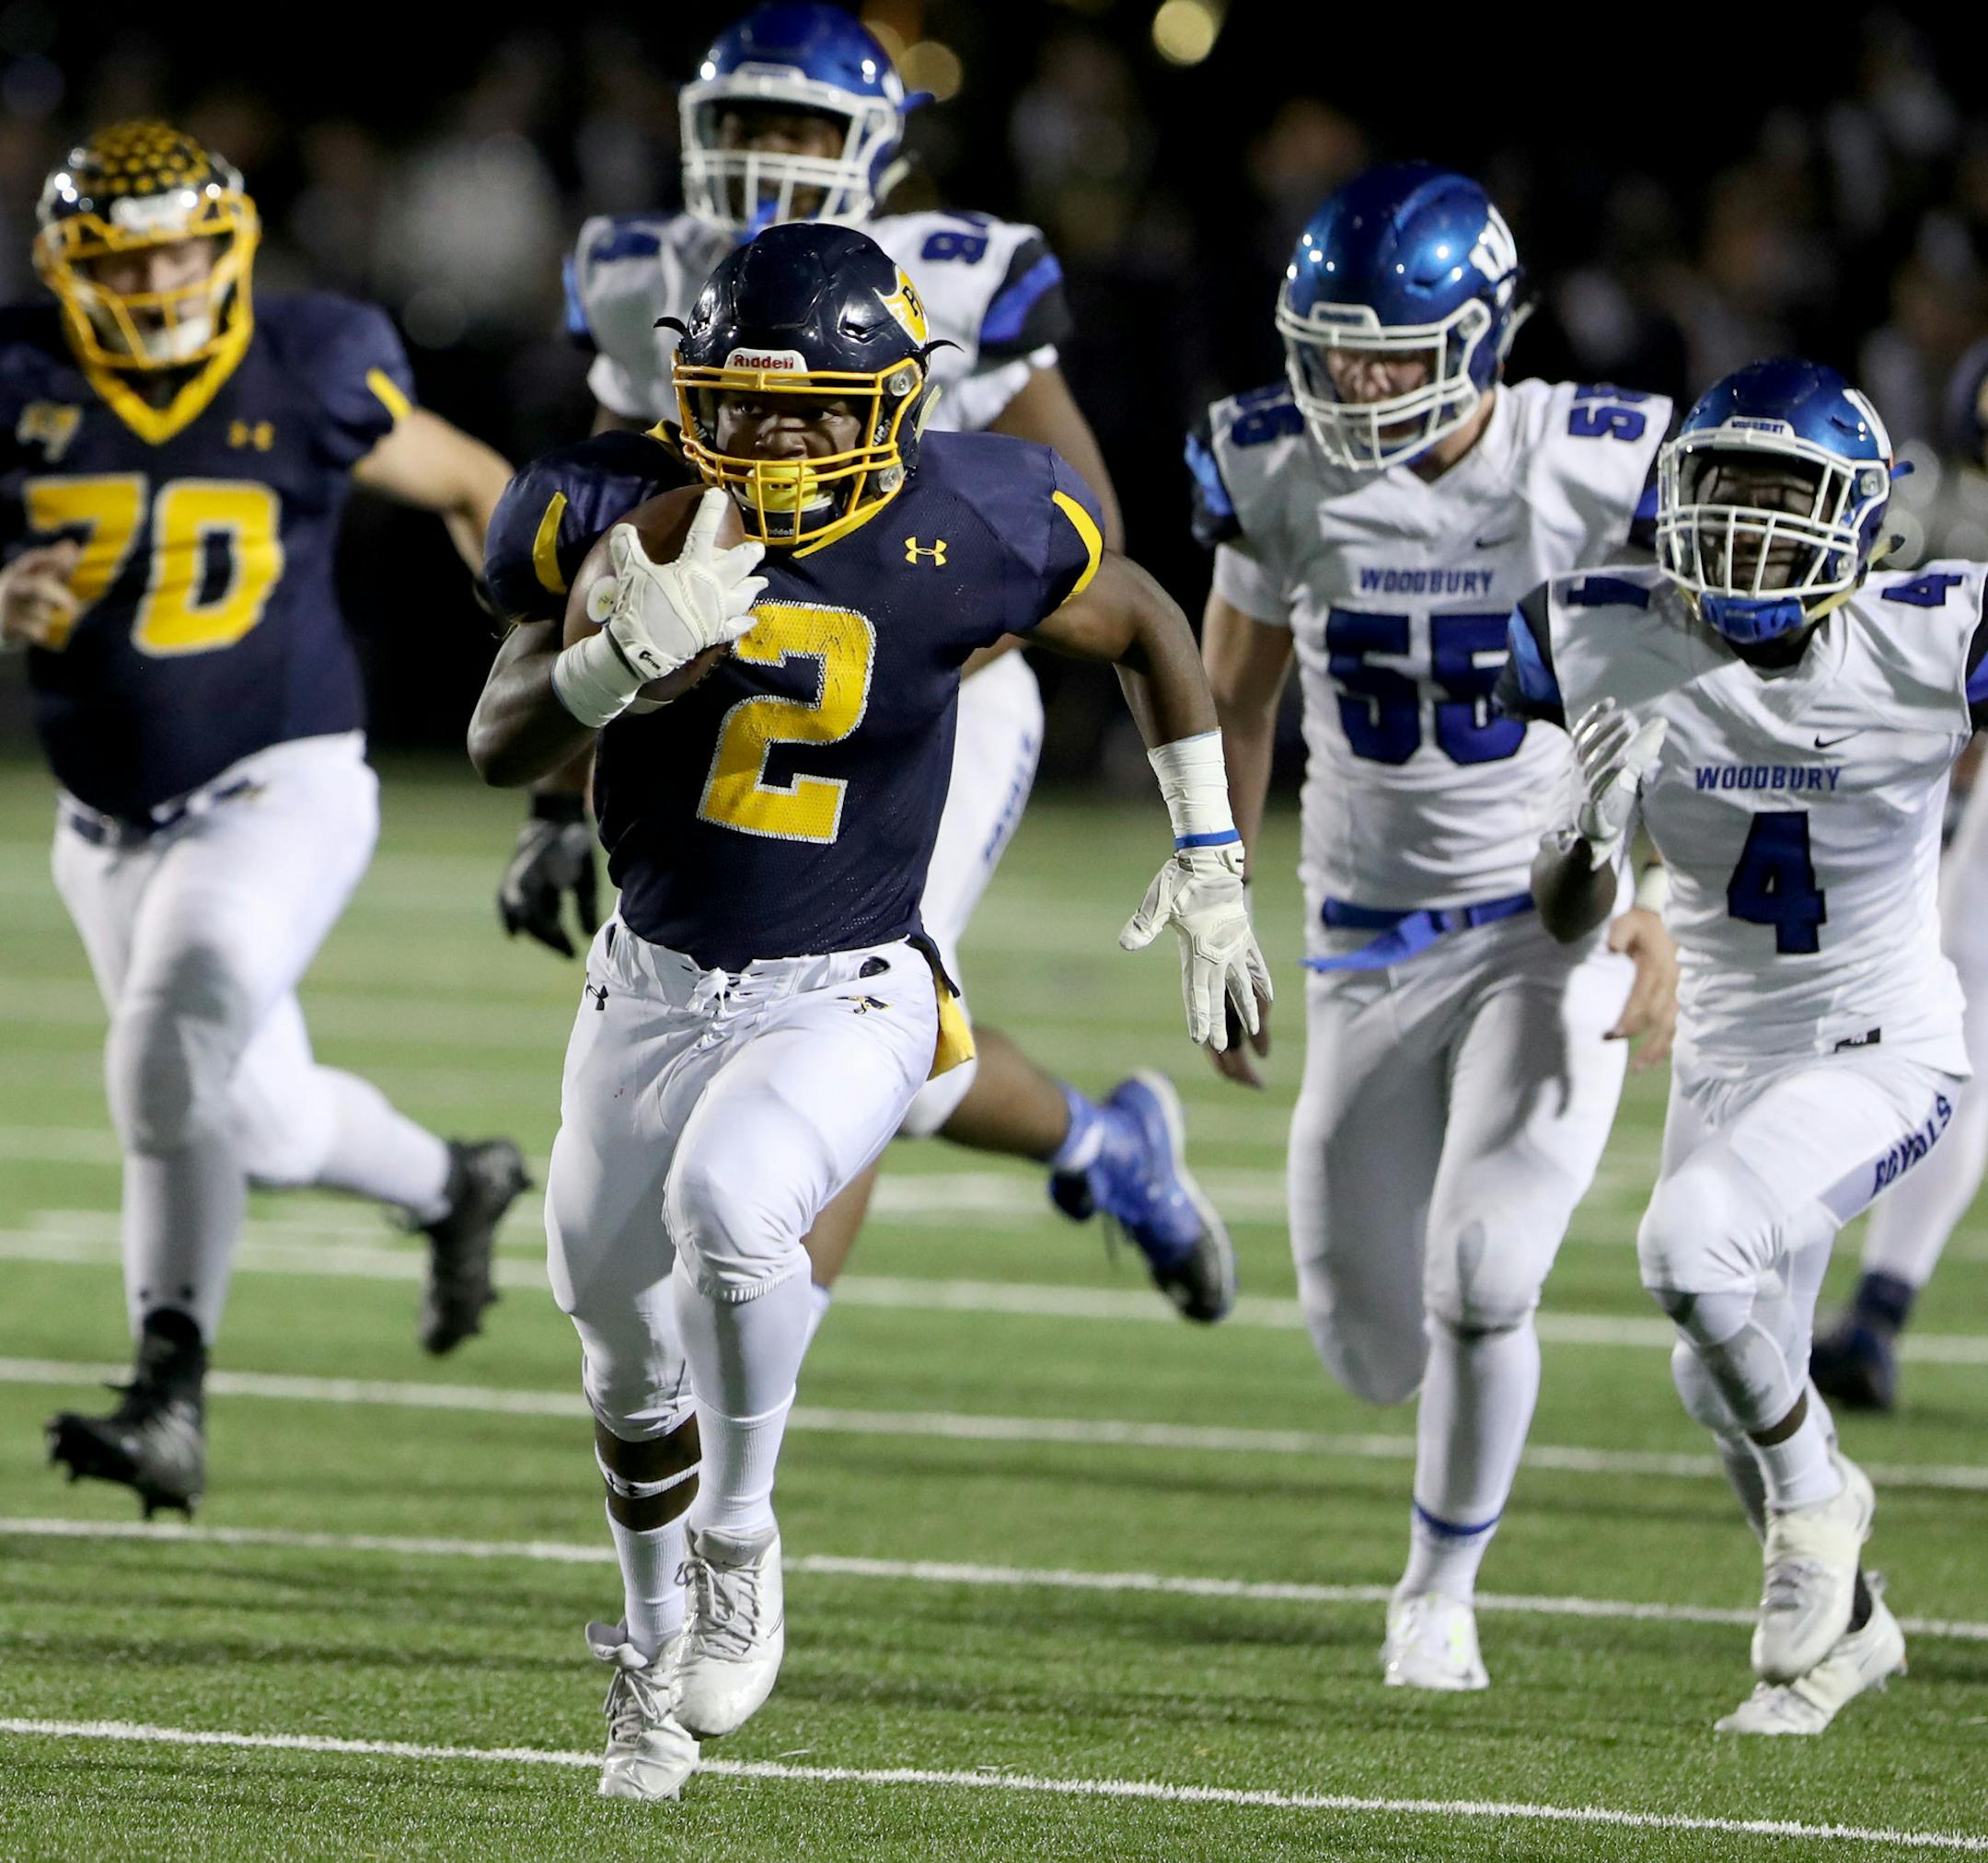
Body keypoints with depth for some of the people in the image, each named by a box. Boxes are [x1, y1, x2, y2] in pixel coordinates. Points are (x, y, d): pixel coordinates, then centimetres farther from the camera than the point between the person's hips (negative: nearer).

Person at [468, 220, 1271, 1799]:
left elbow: (1149, 630, 6)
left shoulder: (966, 534, -15)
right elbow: (500, 747, -16)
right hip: (654, 990, 4)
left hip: (844, 1000, -4)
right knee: (627, 1337, 18)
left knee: (728, 1203, -33)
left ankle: (739, 1539, -8)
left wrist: (1210, 865, 8)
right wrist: (618, 661, -36)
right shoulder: (637, 518, -12)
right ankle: (659, 1643, 46)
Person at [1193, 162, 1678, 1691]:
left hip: (1558, 928, -3)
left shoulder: (1593, 472, -15)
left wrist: (1668, 915, -13)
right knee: (1375, 1357, 3)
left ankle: (1443, 1587, 9)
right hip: (1371, 944, 3)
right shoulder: (1281, 475, -8)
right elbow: (1231, 699, 8)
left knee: (1480, 1289, -17)